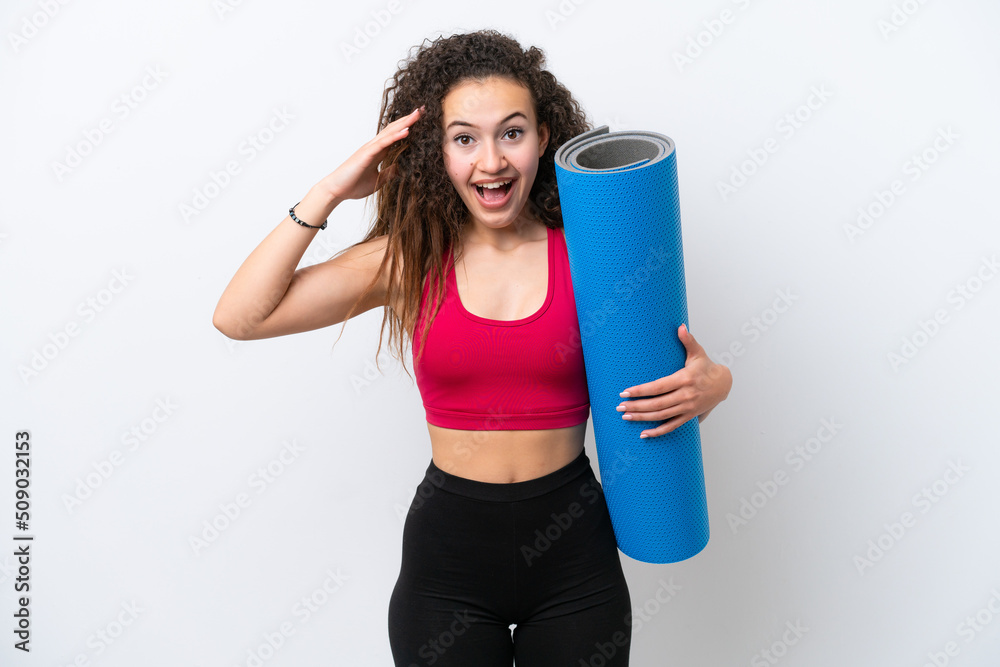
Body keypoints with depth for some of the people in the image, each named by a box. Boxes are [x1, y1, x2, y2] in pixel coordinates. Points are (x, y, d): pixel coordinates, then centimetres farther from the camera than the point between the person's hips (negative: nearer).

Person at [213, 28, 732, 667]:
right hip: (447, 549, 0)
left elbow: (659, 386, 3)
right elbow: (240, 317, -8)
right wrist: (330, 193, -11)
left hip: (571, 550, 1)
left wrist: (711, 384, -20)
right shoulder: (410, 258, -4)